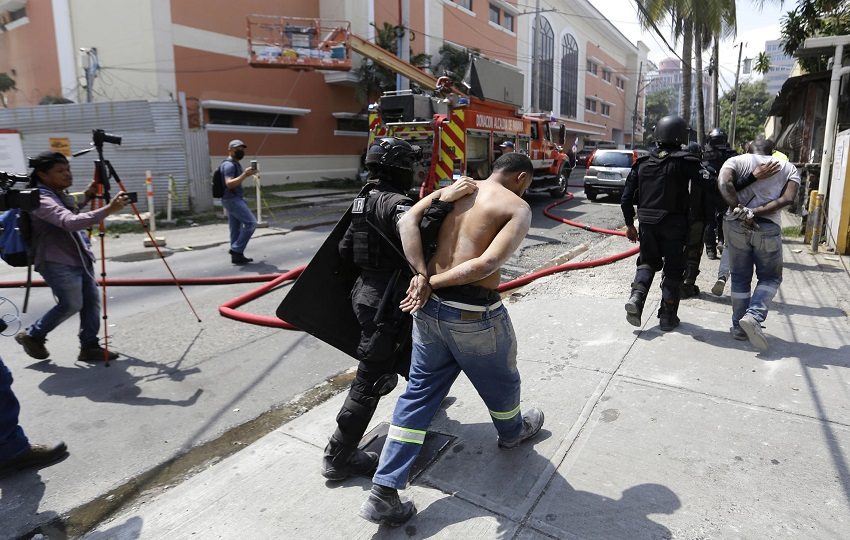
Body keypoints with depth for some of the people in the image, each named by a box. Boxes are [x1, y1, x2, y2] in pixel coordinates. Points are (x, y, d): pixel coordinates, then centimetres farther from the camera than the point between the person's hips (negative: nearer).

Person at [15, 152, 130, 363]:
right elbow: (70, 222, -37)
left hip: (79, 258, 9)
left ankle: (90, 346, 8)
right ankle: (32, 336, 21)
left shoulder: (61, 194, 10)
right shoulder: (41, 200, -20)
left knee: (92, 300, 2)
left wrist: (87, 196, 12)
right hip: (57, 263, -9)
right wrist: (109, 209, -46)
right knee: (71, 304, -3)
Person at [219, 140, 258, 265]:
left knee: (236, 228, 8)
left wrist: (248, 174, 19)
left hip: (235, 199, 10)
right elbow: (229, 184, -27)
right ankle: (237, 250, -11)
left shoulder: (235, 164, 19)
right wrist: (244, 175, -34)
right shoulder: (229, 164, -13)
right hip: (232, 199, -10)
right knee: (251, 222, -14)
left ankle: (236, 256, 10)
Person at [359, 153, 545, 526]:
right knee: (501, 382, 25)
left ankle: (383, 494, 16)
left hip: (429, 308, 5)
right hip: (474, 314, -5)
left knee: (418, 393, 15)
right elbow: (488, 264, -19)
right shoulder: (518, 208, -4)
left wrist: (422, 276, -10)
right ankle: (512, 431, 56)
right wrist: (435, 281, -12)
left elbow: (407, 220, -5)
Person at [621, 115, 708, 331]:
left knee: (648, 262, 19)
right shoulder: (686, 161, -8)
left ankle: (636, 297, -4)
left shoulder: (643, 162, 5)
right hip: (674, 224, -3)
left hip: (647, 222, 3)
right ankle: (668, 316, 14)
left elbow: (627, 197, 6)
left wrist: (630, 224, 13)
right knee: (673, 269, 10)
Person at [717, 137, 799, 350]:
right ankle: (753, 316, -5)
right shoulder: (789, 168, 14)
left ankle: (739, 326, 18)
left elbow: (724, 183, -13)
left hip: (736, 226, 1)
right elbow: (787, 198, -5)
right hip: (768, 229, -1)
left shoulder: (737, 161, 10)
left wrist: (740, 211, -17)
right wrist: (756, 212, -10)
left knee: (740, 278, 13)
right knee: (770, 277, 16)